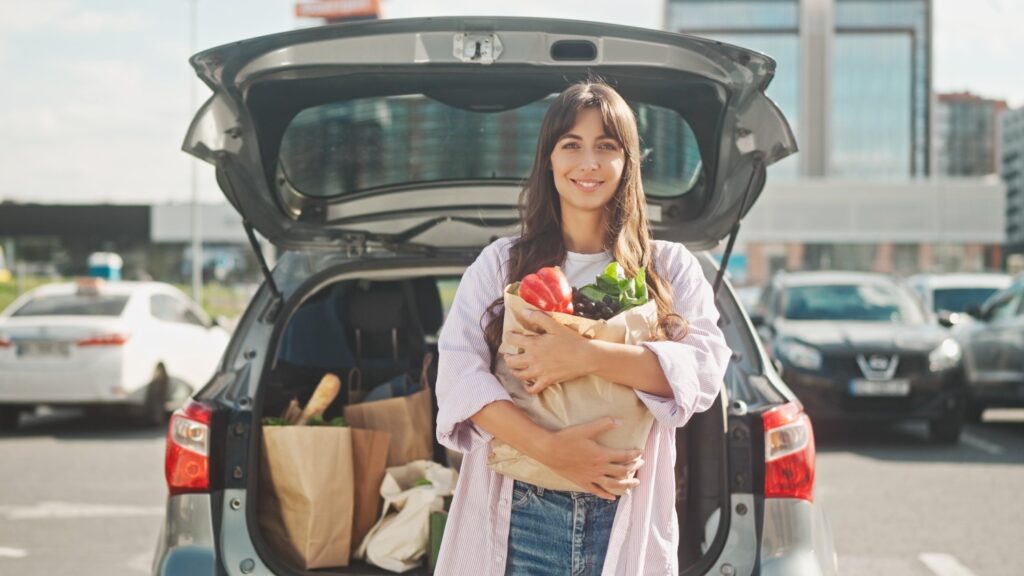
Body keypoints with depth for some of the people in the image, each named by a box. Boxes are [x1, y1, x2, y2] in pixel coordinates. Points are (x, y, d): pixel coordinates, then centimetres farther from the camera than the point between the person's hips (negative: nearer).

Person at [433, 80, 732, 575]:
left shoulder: (670, 268, 7)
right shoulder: (501, 263, 6)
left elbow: (706, 367, -8)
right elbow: (457, 371, -7)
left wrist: (588, 357, -20)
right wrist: (549, 447, -21)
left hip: (627, 519, 0)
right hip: (520, 516, 0)